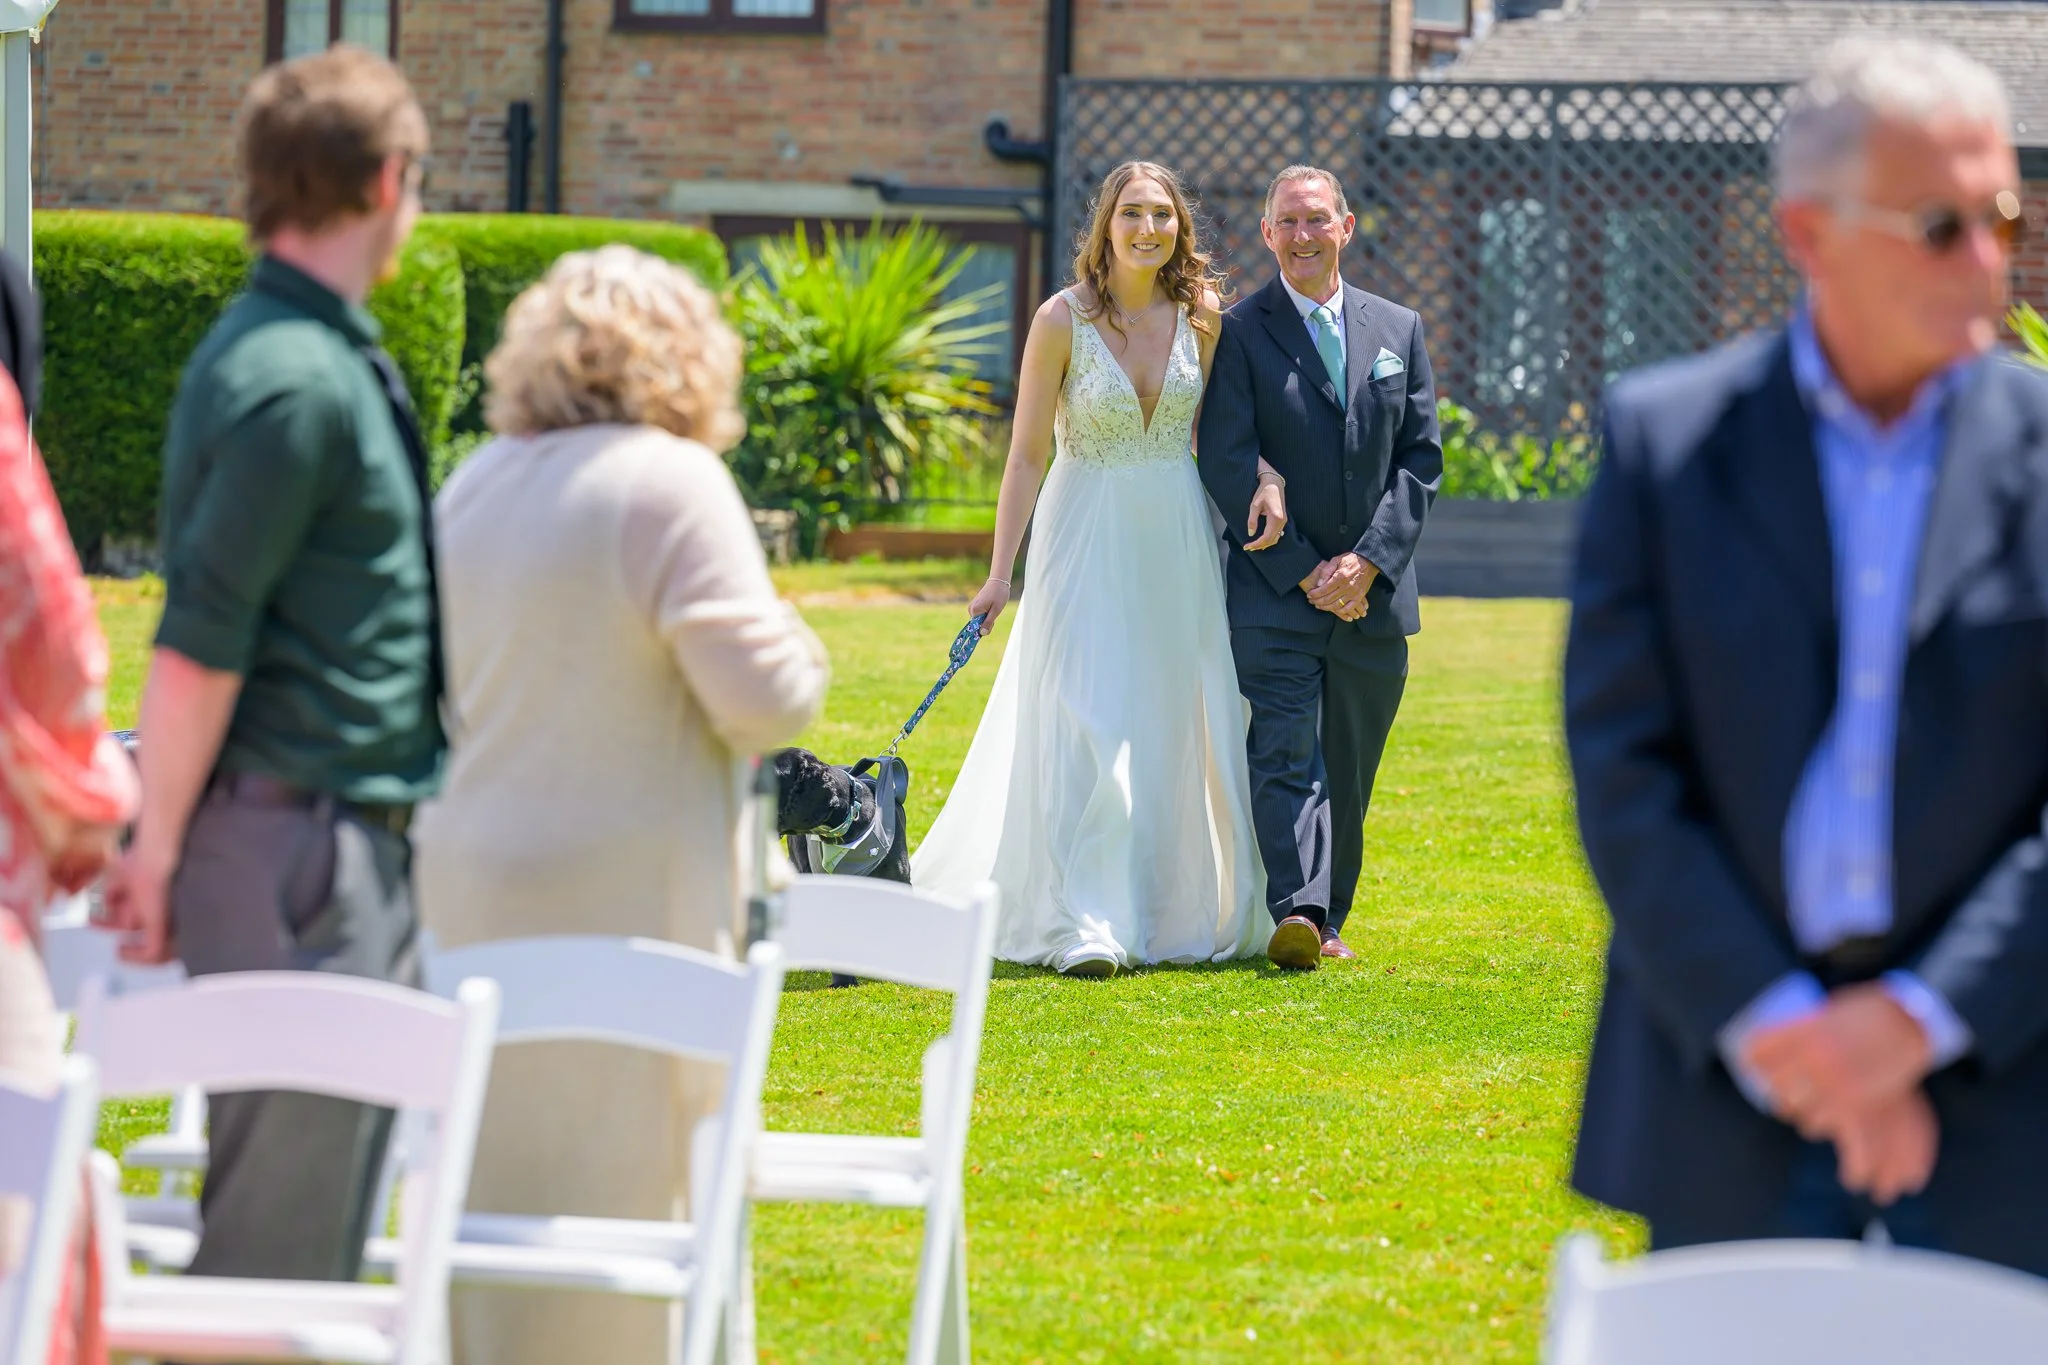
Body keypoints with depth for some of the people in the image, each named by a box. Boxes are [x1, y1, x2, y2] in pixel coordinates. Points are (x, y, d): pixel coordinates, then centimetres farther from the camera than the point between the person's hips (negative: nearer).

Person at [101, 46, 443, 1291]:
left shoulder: (333, 360, 16)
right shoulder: (297, 383, -16)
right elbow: (202, 641, -17)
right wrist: (158, 848, -14)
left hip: (359, 846, 10)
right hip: (293, 843, -10)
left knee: (323, 1219, 12)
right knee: (277, 1229, -7)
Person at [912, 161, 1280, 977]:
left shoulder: (1198, 314, 1)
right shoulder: (1063, 320, -10)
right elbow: (1026, 454, -7)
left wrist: (1261, 483, -7)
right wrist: (1000, 573, -11)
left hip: (1178, 541, 4)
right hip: (1089, 536, -4)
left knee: (1179, 726, 7)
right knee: (1087, 729, -8)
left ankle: (1178, 915, 19)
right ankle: (1084, 929, -7)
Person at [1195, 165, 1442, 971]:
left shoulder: (1399, 330, 11)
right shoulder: (1239, 333, 0)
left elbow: (1420, 457, 7)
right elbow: (1227, 466, -6)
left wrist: (1368, 561, -7)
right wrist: (1306, 572, -11)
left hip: (1373, 594, 4)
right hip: (1274, 591, -4)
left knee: (1349, 773, 9)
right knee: (1285, 753, -16)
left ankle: (1327, 918, 18)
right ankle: (1296, 912, -27)